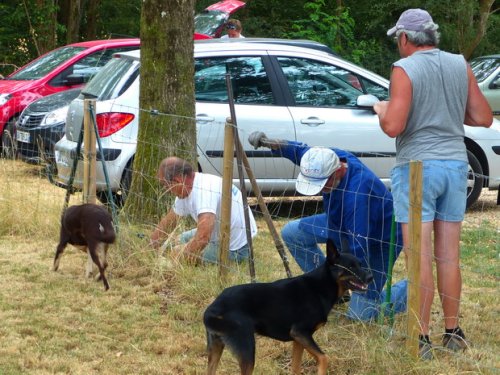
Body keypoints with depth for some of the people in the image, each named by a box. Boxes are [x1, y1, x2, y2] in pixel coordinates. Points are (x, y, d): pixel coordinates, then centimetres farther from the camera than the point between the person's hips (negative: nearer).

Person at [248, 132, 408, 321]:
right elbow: (303, 151, 4)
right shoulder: (332, 158, -19)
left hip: (377, 242, -8)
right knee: (292, 232, 1)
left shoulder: (356, 195, -42)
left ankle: (409, 288, 16)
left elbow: (359, 251, -37)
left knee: (360, 315, -10)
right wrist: (274, 144, -12)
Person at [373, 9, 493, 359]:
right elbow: (483, 117, 7)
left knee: (420, 258, -3)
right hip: (455, 163, 5)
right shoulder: (460, 65, 5)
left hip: (417, 166, -5)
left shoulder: (405, 69, -10)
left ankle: (422, 339, -1)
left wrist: (382, 110, 4)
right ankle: (453, 332, 19)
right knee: (449, 256, 12)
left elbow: (393, 127, -17)